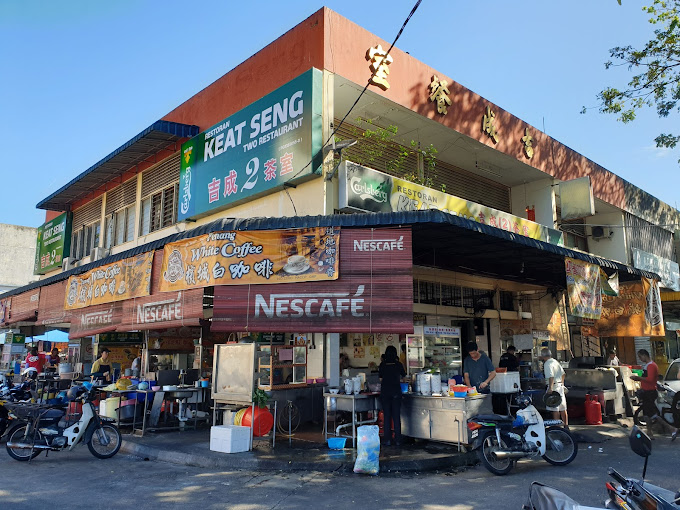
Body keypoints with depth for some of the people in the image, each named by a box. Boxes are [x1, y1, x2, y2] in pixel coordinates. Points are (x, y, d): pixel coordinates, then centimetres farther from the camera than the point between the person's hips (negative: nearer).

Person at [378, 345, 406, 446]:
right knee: (396, 416, 4)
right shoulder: (398, 365, -1)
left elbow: (380, 378, 9)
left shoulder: (382, 365, -1)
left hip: (385, 392, 1)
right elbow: (403, 375, 17)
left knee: (387, 416, 6)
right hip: (396, 392, 0)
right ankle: (398, 440, 6)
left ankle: (387, 440, 7)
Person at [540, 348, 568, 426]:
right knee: (563, 408, 13)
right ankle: (566, 425, 19)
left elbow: (551, 377, -24)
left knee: (555, 409, -5)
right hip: (560, 386, 9)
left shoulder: (547, 364, -14)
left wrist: (550, 388, -27)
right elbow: (563, 373, 20)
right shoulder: (555, 361, 13)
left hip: (554, 386, -9)